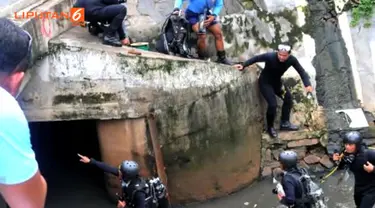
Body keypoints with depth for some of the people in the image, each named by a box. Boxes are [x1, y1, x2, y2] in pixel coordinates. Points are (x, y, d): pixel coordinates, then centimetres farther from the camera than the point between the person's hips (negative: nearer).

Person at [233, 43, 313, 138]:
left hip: (277, 81, 6)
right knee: (273, 104, -17)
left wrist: (308, 85, -28)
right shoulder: (270, 56, -32)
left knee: (288, 98, 5)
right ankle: (270, 127, 5)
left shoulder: (292, 60, -20)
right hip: (265, 82, -6)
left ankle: (284, 123, 21)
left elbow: (301, 71, -15)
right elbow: (256, 58, -19)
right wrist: (243, 65, -22)